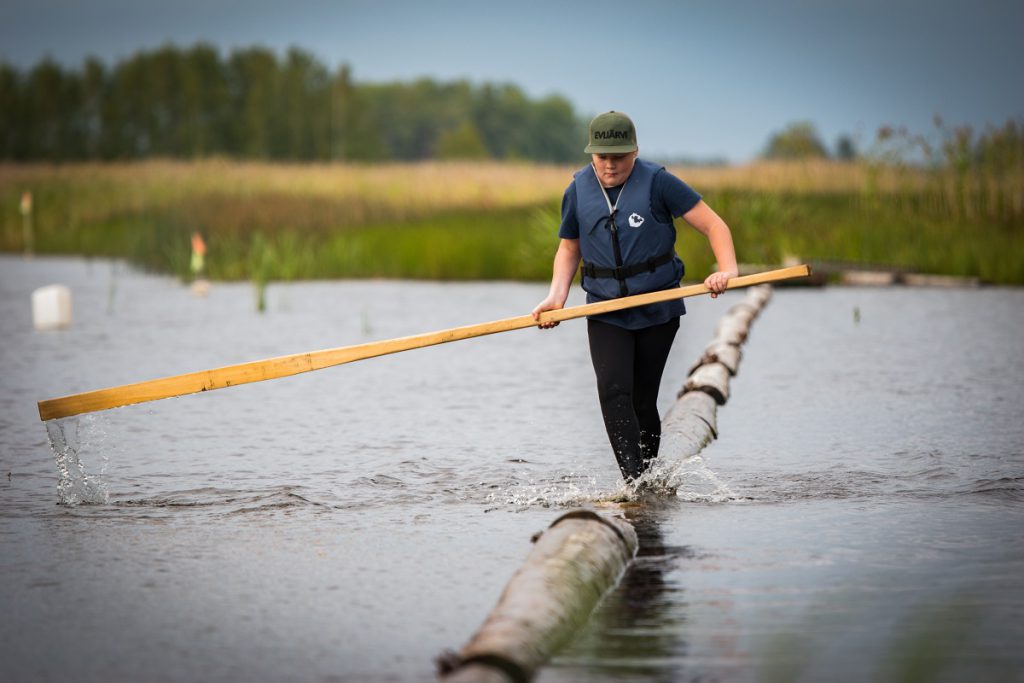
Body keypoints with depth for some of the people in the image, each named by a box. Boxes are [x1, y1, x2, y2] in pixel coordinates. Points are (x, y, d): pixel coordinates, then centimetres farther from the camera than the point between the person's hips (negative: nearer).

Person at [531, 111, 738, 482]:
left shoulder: (656, 182, -8)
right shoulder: (577, 190, 4)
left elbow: (713, 225, -8)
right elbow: (569, 247, 18)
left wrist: (727, 269, -25)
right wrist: (557, 296, 2)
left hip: (658, 308, -2)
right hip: (605, 310, 2)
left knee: (643, 400, 2)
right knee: (614, 392, -17)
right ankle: (635, 483, -22)